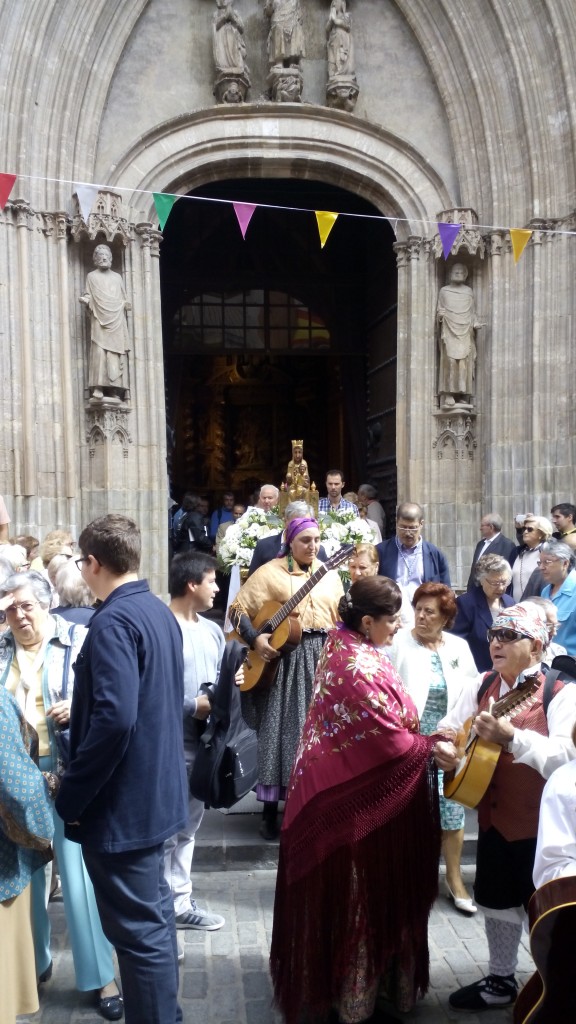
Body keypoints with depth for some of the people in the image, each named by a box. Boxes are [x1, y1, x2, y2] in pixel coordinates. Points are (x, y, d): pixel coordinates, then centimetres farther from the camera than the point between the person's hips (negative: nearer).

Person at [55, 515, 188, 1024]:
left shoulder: (113, 622, -22)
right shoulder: (161, 613, 6)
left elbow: (115, 718, -31)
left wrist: (71, 796, -20)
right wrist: (78, 712, 19)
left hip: (119, 800, -10)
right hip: (155, 790, 10)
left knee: (137, 929, 4)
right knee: (155, 912, 23)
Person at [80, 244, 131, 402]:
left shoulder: (117, 277, 21)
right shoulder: (91, 276, 13)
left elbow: (124, 300, 20)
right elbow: (88, 297, 7)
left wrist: (125, 305, -1)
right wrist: (86, 300, -15)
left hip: (117, 323, 3)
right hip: (100, 322, -3)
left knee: (117, 357, -5)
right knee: (99, 352, -15)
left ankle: (116, 391, -8)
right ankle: (98, 389, -20)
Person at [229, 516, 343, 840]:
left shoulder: (329, 574, 11)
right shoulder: (271, 572, -3)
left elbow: (342, 617, 12)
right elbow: (238, 609, -4)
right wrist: (255, 639, -17)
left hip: (323, 657, 4)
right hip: (283, 657, -4)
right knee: (282, 729, -1)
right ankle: (271, 811, 11)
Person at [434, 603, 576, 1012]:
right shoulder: (482, 686, 3)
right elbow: (449, 727, 9)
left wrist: (511, 737, -40)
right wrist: (443, 747, -13)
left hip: (542, 823, -6)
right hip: (493, 815, 6)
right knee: (497, 900, 20)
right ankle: (501, 981, 39)